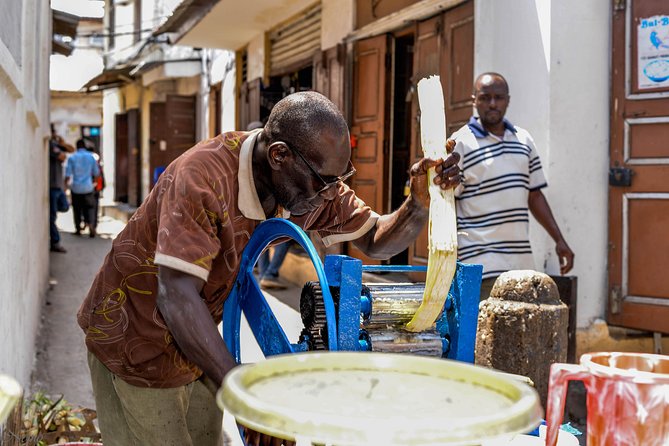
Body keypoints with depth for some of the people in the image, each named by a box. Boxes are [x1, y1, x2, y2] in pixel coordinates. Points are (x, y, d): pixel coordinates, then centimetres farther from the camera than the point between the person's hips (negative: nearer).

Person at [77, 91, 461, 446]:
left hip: (193, 342, 7)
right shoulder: (204, 177, -33)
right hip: (137, 342, -6)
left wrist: (421, 202, -25)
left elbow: (377, 241, -2)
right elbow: (176, 297, -38)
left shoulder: (314, 181, -11)